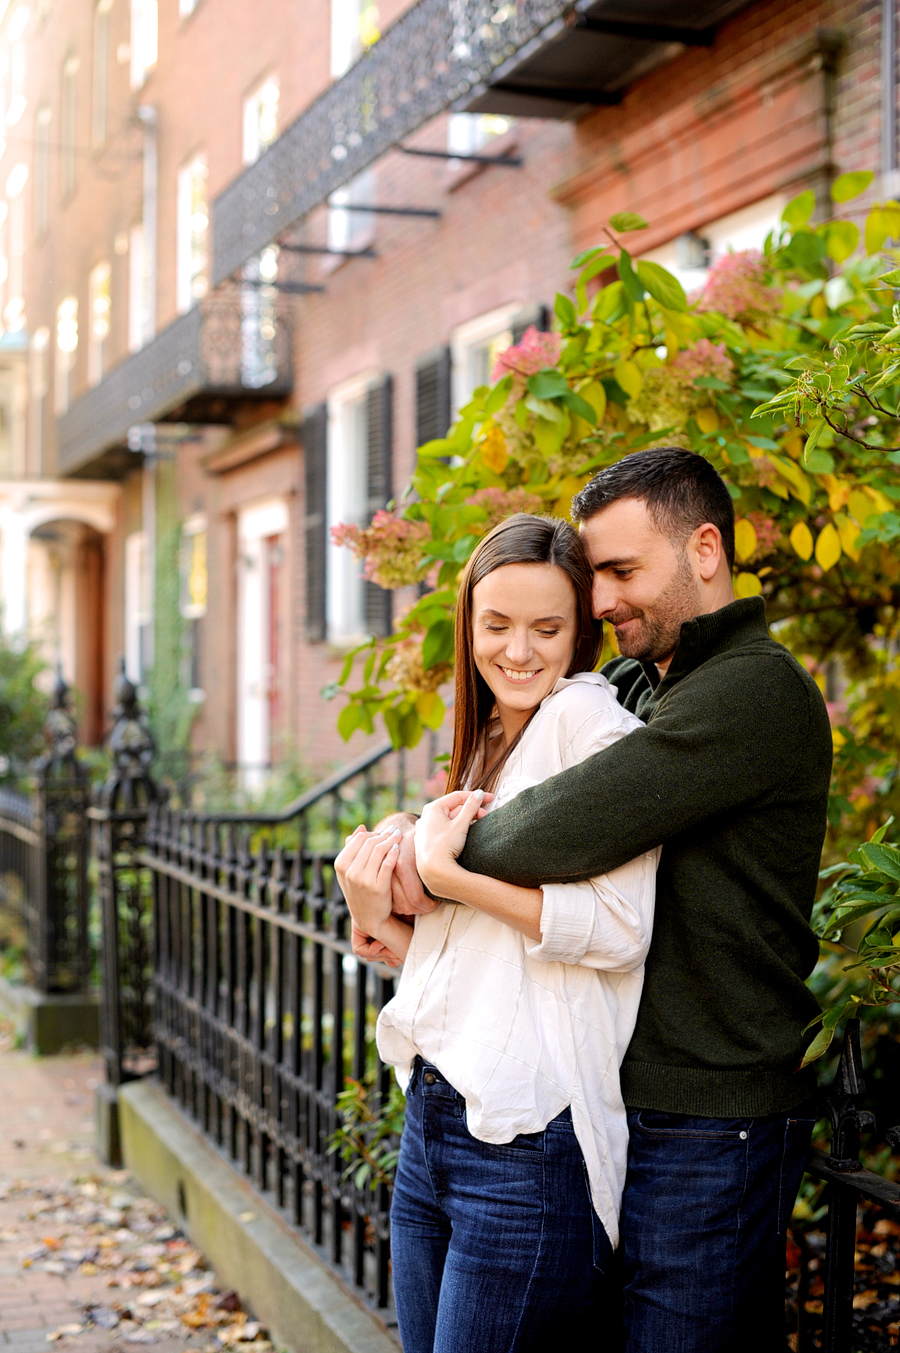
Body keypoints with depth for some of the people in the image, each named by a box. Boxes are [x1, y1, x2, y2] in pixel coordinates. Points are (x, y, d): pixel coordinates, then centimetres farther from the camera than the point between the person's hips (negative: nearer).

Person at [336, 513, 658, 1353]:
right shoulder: (485, 750, 16)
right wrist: (378, 920, 0)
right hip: (431, 1123, 8)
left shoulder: (590, 718, -8)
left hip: (528, 1137, -8)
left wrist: (446, 873, -14)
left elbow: (617, 930, -19)